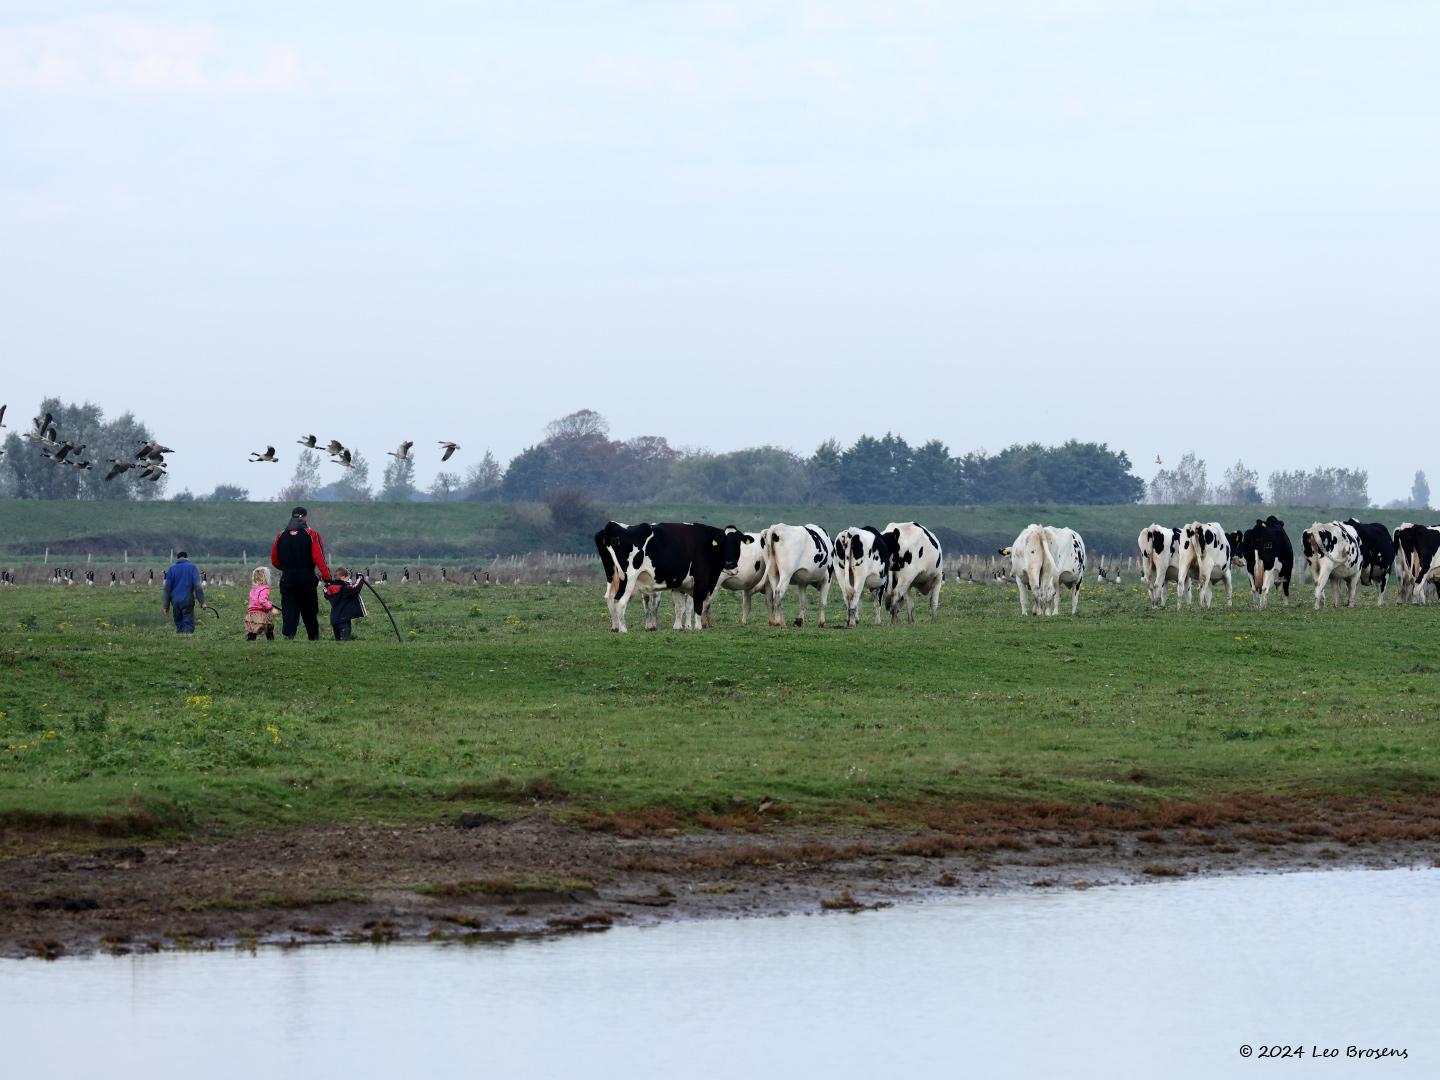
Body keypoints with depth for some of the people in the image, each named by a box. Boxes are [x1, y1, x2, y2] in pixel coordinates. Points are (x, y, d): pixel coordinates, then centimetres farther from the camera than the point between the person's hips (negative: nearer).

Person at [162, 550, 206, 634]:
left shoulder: (172, 568, 7)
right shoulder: (192, 567, 1)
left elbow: (167, 588, 5)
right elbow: (197, 586, -7)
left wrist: (166, 605, 9)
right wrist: (202, 602, -5)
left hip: (175, 602, 3)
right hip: (188, 601, -3)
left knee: (179, 625, 12)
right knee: (189, 626, -3)